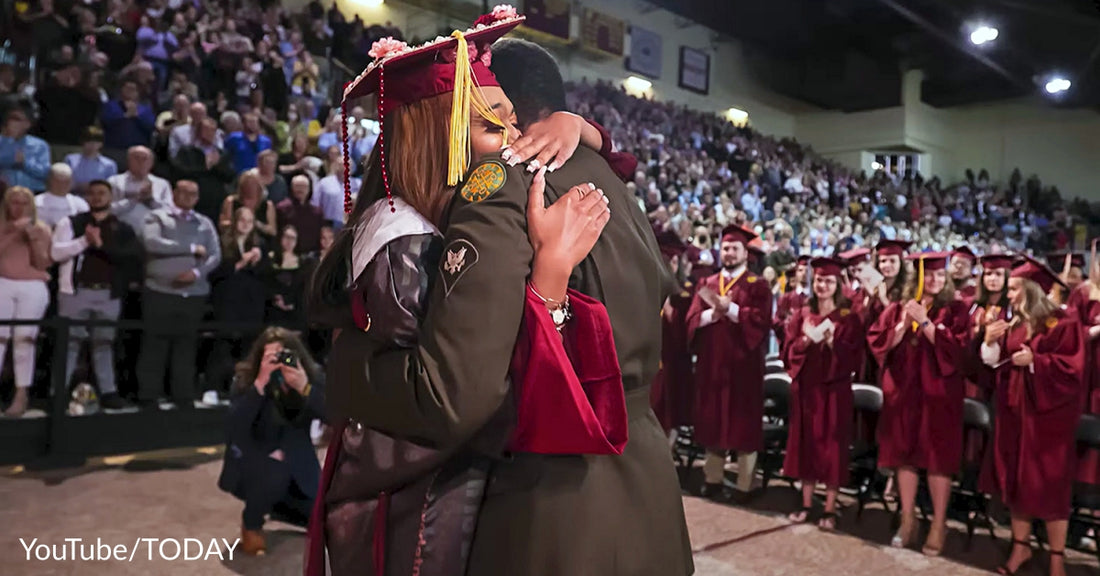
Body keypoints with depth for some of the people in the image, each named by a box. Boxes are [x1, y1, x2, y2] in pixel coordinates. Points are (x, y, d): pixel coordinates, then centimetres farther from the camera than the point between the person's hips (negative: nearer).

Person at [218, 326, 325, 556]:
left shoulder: (313, 374, -13)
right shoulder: (245, 378, -19)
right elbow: (234, 428, -32)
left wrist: (305, 388, -37)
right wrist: (260, 383, -42)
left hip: (296, 461, 4)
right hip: (253, 459, -3)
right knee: (273, 471, -37)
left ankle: (276, 503, 28)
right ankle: (251, 523, -4)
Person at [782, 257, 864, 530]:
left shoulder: (849, 317, -1)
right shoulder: (801, 313, 8)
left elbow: (854, 357, -6)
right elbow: (789, 351, 3)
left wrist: (832, 342, -21)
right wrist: (805, 340, -15)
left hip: (834, 388, -3)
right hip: (806, 386, 3)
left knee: (832, 445, 0)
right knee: (806, 442, 7)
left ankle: (830, 509, 9)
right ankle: (806, 504, 17)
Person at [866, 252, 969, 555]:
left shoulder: (954, 310, 0)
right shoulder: (898, 308, 7)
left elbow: (955, 348, -13)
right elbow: (878, 342, 0)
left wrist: (924, 321, -18)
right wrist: (904, 323, -13)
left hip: (938, 393, -2)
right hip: (903, 390, 3)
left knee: (938, 457, 2)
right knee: (905, 453, 8)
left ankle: (939, 524, 14)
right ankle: (908, 519, 20)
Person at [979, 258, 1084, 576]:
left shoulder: (1063, 323, -10)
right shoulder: (1012, 324, 8)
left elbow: (1073, 369, -15)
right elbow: (995, 364, 8)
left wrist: (1035, 361, -24)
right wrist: (990, 343, -9)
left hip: (1048, 414, -6)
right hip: (1014, 410, 6)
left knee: (1049, 484, 2)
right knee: (1017, 480, 12)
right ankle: (1021, 545, 25)